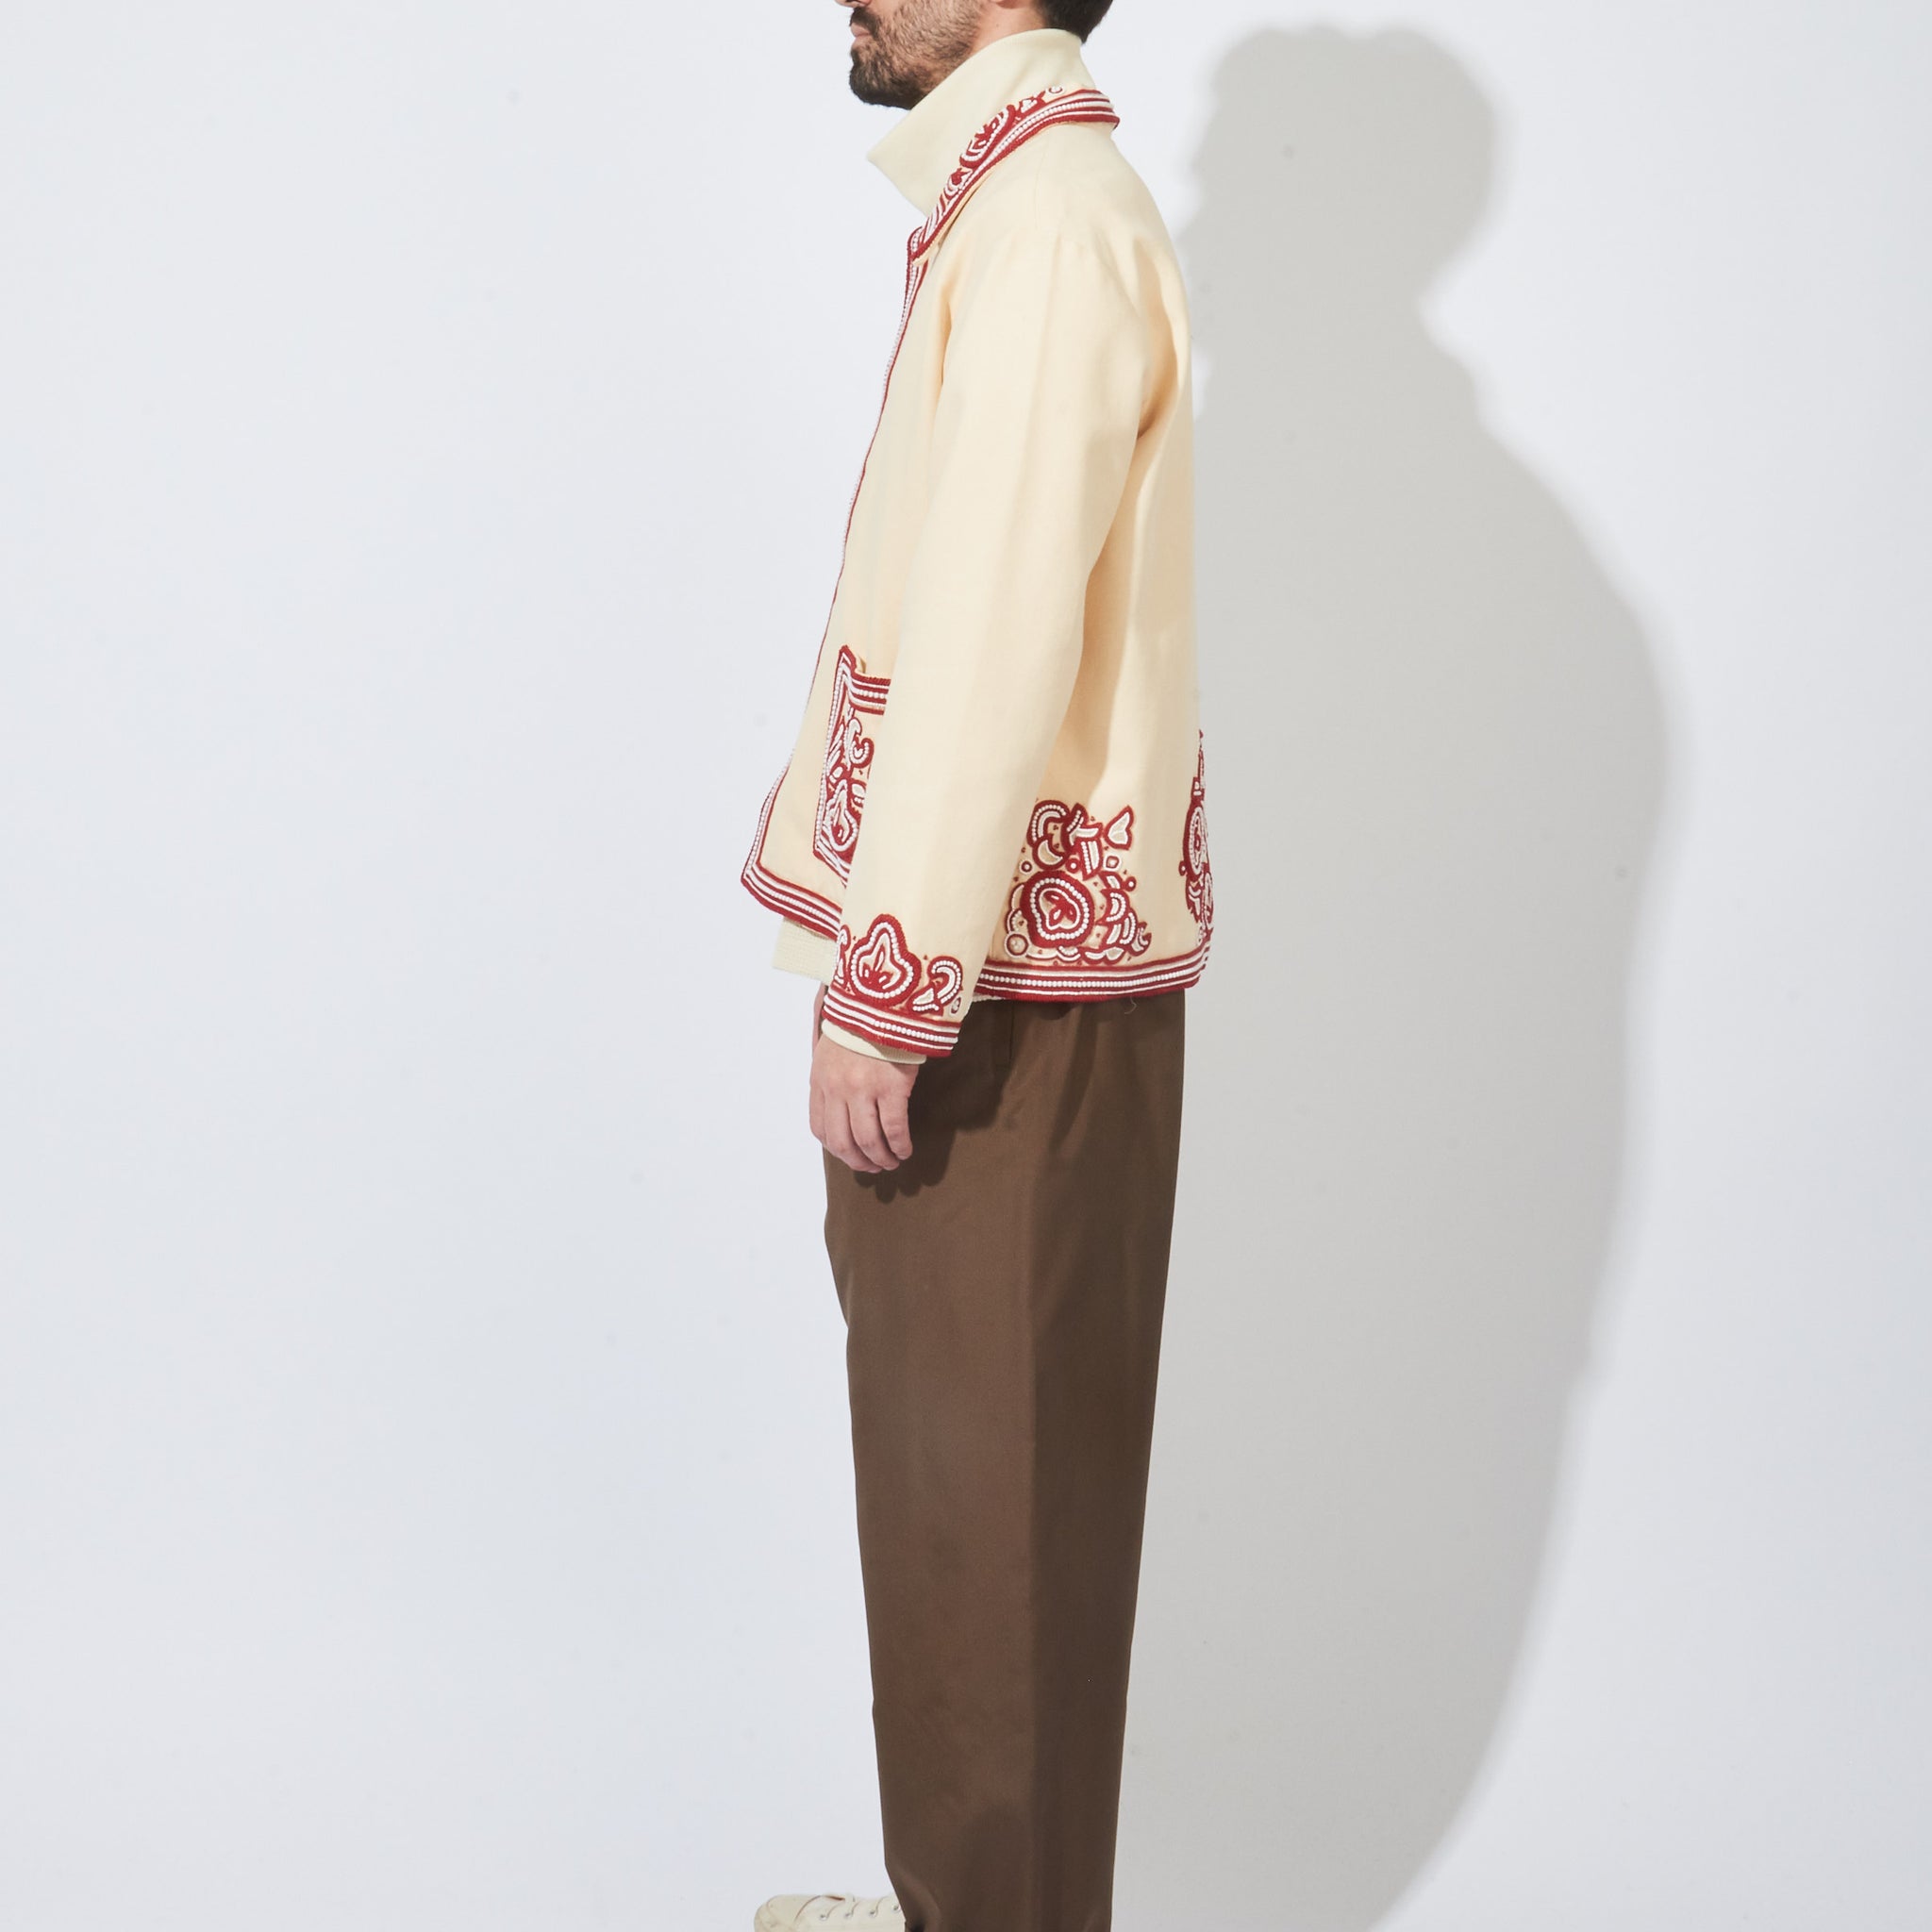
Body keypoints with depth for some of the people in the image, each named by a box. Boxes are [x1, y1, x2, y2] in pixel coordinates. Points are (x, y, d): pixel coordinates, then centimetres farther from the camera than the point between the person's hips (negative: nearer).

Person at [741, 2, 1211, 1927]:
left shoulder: (1051, 216, -14)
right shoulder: (1006, 209, 17)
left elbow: (995, 633, -21)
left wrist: (887, 990, -20)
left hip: (1013, 990, -10)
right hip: (980, 972, 10)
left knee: (993, 1491, 0)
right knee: (946, 1464, 17)